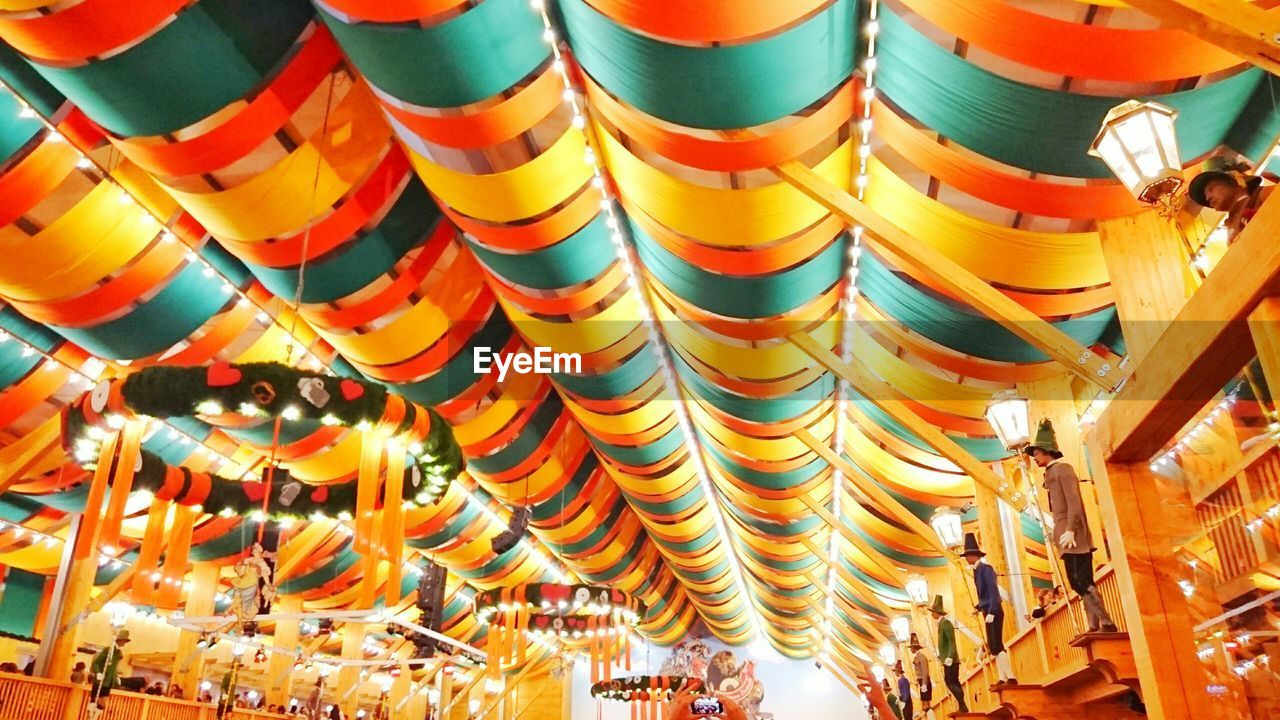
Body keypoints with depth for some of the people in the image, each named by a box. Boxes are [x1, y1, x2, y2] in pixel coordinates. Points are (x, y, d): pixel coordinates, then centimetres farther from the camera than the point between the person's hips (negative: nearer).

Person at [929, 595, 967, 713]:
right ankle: (962, 707, 11)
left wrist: (949, 657, -25)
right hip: (947, 659, 10)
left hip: (950, 659, -10)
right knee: (953, 683, 9)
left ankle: (963, 707, -10)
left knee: (952, 682, -10)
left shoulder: (946, 622, -13)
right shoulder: (941, 623, 15)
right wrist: (941, 655, 13)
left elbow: (952, 642, -20)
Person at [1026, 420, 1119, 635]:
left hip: (1074, 535, -9)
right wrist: (1056, 531, 11)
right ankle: (1094, 625, 6)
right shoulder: (1051, 474, 21)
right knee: (1081, 582, 6)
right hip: (1066, 534, 9)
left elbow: (1074, 501, -14)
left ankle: (1106, 623, -11)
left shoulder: (1063, 469, -4)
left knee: (1080, 581, -12)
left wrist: (1070, 530, -21)